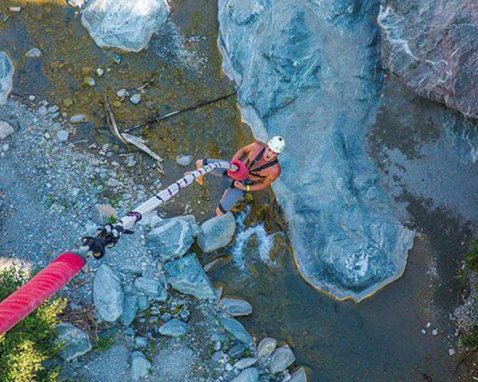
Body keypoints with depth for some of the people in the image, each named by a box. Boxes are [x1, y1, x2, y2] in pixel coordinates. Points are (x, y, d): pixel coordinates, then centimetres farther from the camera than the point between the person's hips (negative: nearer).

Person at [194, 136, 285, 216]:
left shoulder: (275, 170, -31)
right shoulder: (257, 146, -25)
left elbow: (264, 185, -12)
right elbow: (243, 150, -2)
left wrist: (245, 188, -19)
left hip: (242, 184, -2)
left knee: (219, 211, -2)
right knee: (200, 163, -7)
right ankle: (201, 178, 31)